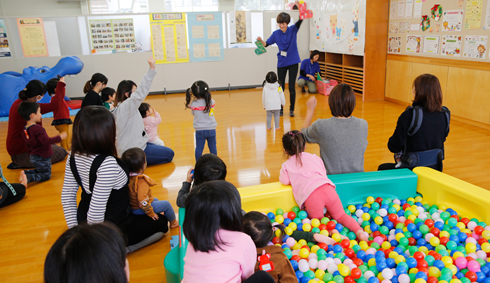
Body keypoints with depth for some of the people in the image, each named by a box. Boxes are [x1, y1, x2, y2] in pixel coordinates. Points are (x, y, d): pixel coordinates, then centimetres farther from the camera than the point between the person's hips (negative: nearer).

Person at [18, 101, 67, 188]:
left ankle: (25, 172, 5)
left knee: (39, 171, 28)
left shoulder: (25, 130, 5)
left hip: (33, 157, 9)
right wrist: (60, 137, -24)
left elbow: (28, 145, 15)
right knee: (46, 175, 2)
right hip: (42, 158, -9)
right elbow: (46, 141, -30)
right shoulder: (38, 129, -24)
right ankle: (27, 178, -17)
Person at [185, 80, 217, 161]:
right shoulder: (211, 102, -12)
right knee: (213, 147, 14)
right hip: (211, 129, 0)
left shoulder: (193, 104, -11)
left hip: (199, 130, 0)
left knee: (199, 148, 10)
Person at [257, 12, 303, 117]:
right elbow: (266, 44, 0)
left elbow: (300, 20, -18)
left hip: (293, 62, -1)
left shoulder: (293, 30, -4)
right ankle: (280, 109, 19)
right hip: (281, 63, 2)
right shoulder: (276, 34, 0)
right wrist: (260, 40, -21)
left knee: (292, 87, 0)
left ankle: (291, 109, 12)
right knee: (281, 87, 6)